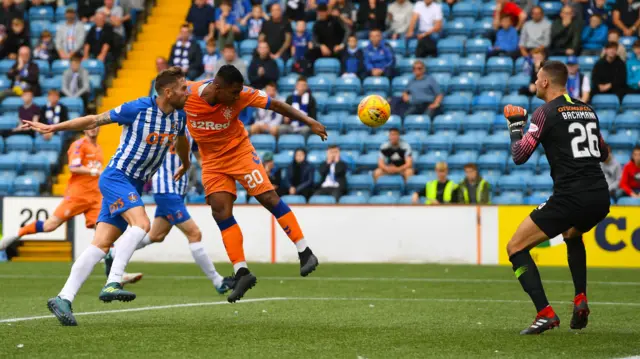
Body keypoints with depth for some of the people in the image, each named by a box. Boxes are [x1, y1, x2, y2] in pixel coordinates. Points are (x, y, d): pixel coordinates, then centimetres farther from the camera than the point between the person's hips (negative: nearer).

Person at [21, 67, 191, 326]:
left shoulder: (178, 116, 5)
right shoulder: (138, 109, -15)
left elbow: (181, 140, 30)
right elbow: (94, 120, -7)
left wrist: (185, 164, 48)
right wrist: (54, 128, -8)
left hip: (134, 186, 6)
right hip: (117, 177, -6)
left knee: (101, 244, -3)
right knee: (141, 222, -29)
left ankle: (64, 298, -6)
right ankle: (112, 283, -31)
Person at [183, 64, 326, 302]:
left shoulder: (241, 95, -22)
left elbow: (276, 105, -14)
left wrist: (309, 122, -16)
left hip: (239, 150, -1)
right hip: (212, 160, 1)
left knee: (267, 196, -12)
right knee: (220, 211, -8)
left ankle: (305, 253, -5)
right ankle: (241, 272, -5)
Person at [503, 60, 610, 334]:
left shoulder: (547, 112, -4)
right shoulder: (587, 110, 17)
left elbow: (519, 155, -5)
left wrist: (516, 125, 10)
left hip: (570, 197, -7)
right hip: (600, 197, 7)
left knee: (515, 247, 1)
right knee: (572, 234, 39)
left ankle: (545, 313, -13)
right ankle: (580, 300, 22)